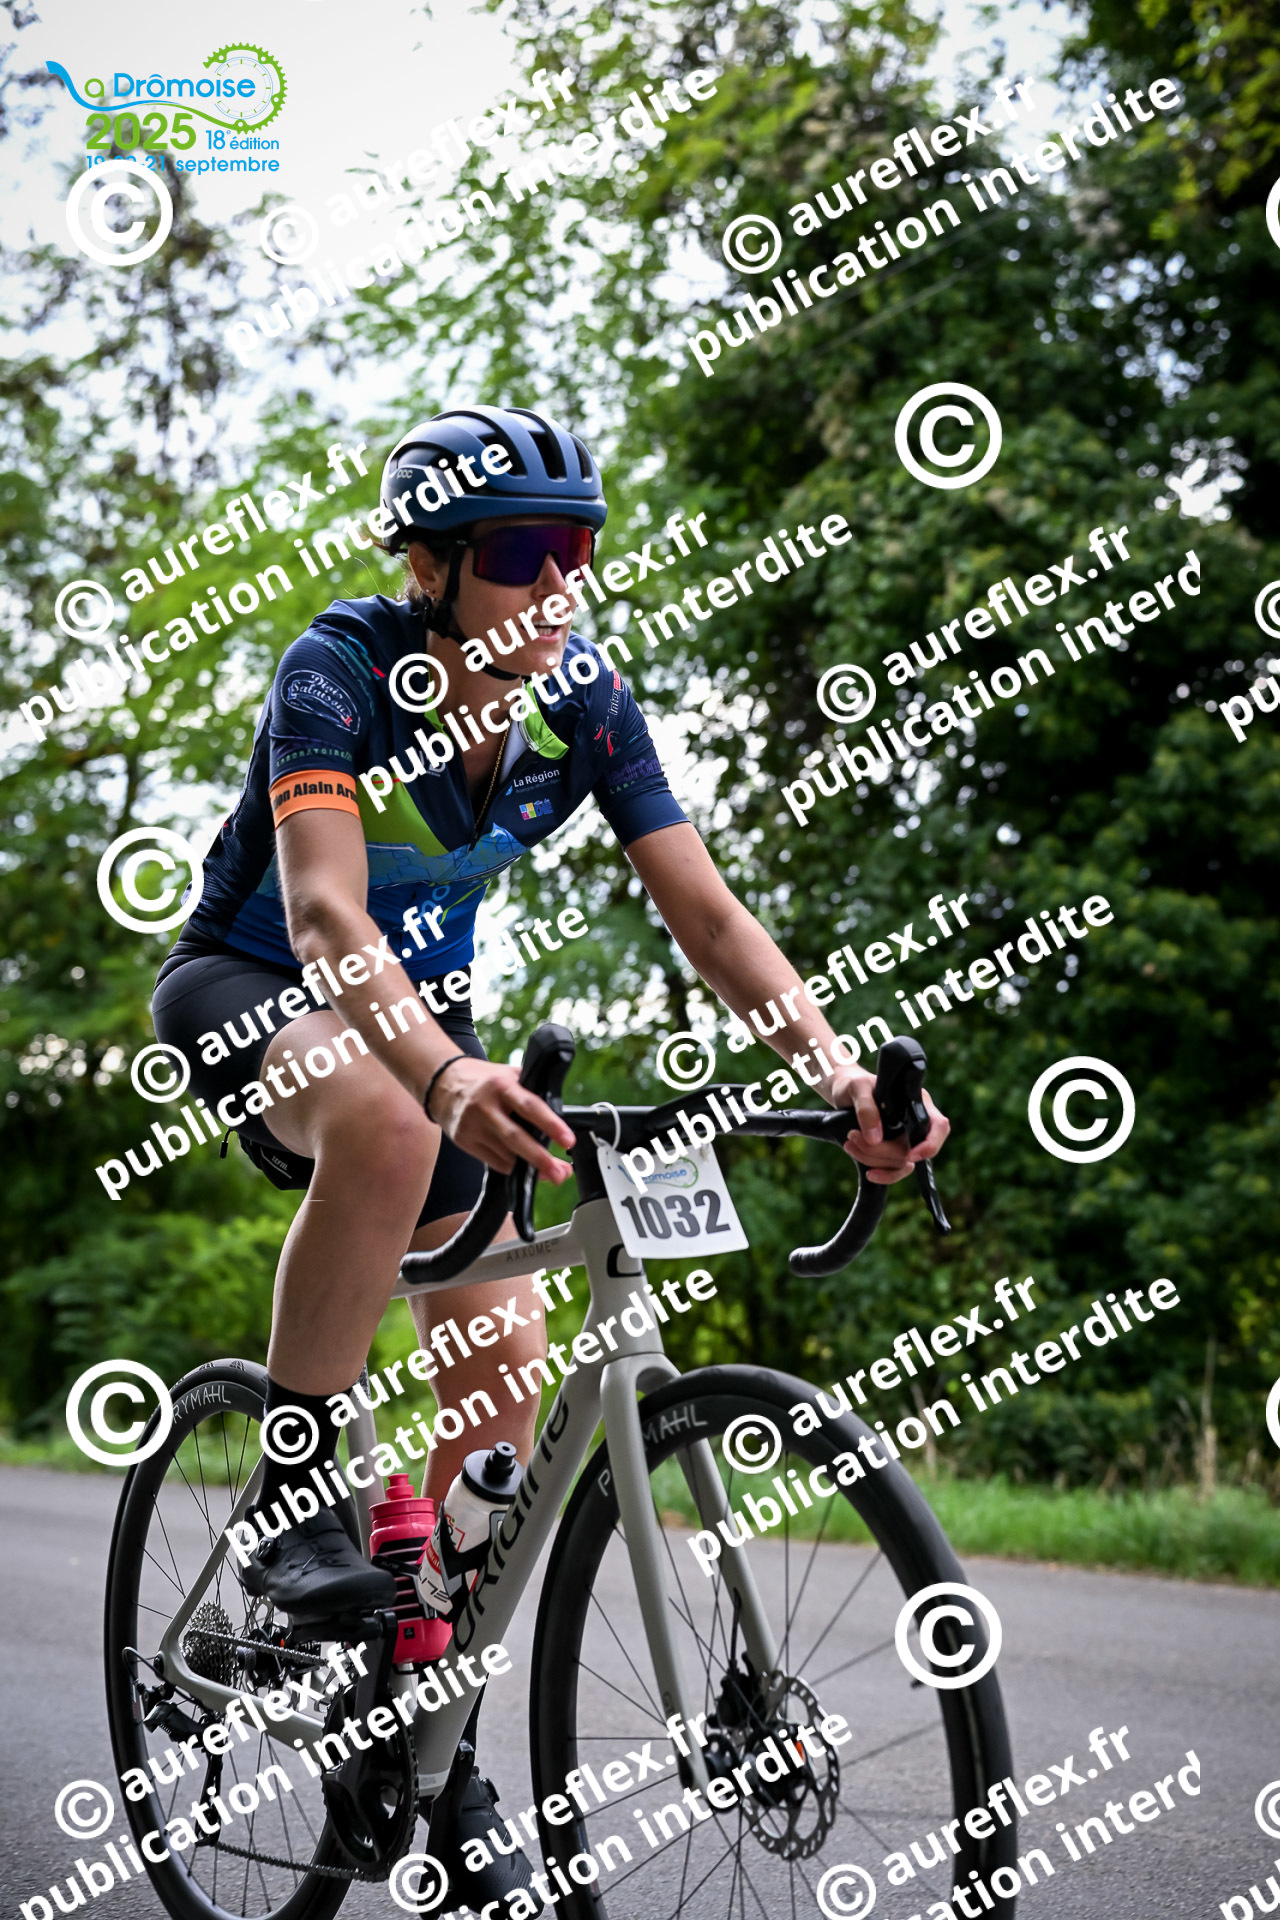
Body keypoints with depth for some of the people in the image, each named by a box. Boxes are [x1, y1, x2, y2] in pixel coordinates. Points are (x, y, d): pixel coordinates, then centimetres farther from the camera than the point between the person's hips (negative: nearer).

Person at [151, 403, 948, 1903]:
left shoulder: (581, 699, -13)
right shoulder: (341, 668, -27)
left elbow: (702, 908, -16)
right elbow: (324, 910, -42)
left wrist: (838, 1069, -32)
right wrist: (449, 1074, -61)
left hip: (414, 1002, 5)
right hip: (249, 988, -5)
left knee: (502, 1361, -5)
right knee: (390, 1127, -40)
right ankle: (288, 1508, -23)